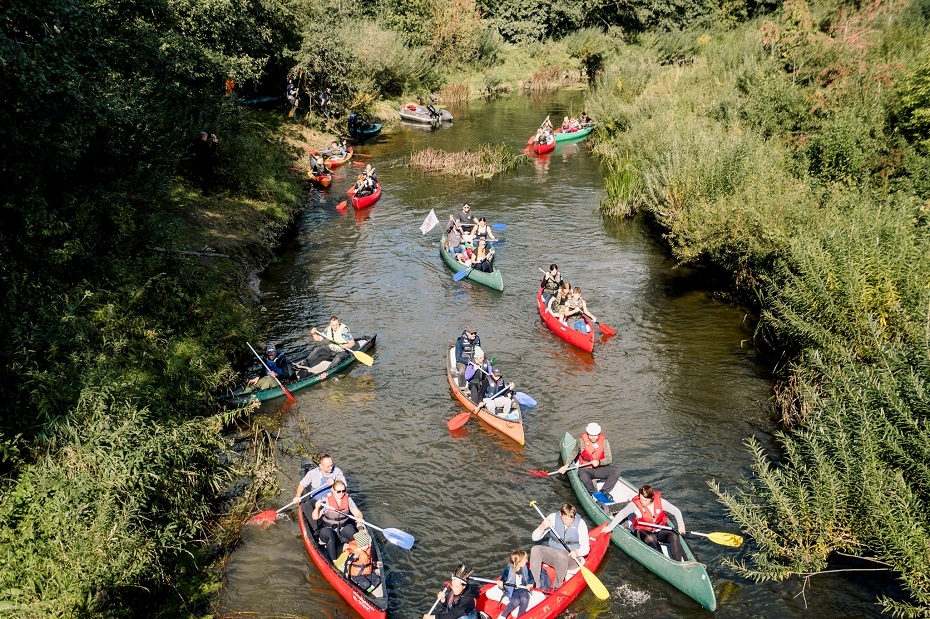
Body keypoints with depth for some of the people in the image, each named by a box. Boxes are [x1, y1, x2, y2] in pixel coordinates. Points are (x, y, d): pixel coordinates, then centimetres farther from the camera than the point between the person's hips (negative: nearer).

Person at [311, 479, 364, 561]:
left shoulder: (348, 499, -1)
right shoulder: (326, 501, -12)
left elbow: (357, 513, -3)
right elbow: (315, 517, -14)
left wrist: (359, 518, -28)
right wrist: (317, 508, -36)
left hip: (344, 527, 3)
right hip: (328, 529, -3)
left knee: (354, 535, -28)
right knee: (330, 537, -36)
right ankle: (334, 562, -36)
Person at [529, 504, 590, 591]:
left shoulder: (580, 524, -11)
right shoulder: (553, 518, -8)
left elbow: (585, 548, -7)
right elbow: (535, 538, -7)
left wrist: (576, 553, -30)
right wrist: (542, 527, -28)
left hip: (571, 557, -3)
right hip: (552, 552, 3)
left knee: (561, 555, -38)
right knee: (535, 550, -26)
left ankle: (557, 586, -22)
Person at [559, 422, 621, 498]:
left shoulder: (604, 441, -7)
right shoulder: (581, 440, -10)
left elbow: (609, 458, -10)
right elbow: (573, 453, 7)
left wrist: (599, 462, -29)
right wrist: (566, 465, 2)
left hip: (600, 468, 2)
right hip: (586, 469, -2)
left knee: (616, 471, -21)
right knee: (583, 477, -38)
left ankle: (605, 491, -11)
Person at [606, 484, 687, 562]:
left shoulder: (660, 502, -9)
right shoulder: (635, 504, -16)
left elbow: (676, 511, -2)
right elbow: (622, 514, -19)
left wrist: (681, 525, -16)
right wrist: (610, 527, -25)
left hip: (660, 530, 3)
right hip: (643, 531, -3)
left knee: (674, 536, -24)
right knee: (650, 539, -36)